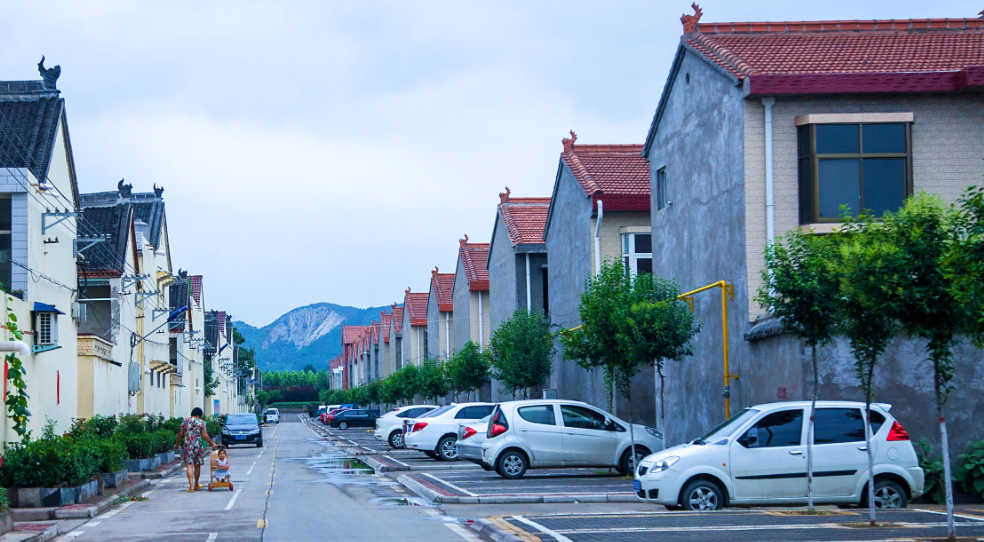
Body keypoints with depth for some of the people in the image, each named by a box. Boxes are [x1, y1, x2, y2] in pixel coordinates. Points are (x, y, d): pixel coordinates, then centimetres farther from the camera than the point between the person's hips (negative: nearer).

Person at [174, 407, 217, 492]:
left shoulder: (185, 421, 5)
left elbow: (180, 434, 4)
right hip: (198, 446, 0)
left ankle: (191, 486, -17)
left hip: (187, 446, 0)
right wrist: (212, 444, 9)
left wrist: (177, 444, 17)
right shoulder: (201, 422, 0)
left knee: (189, 465, -4)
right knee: (197, 466, 15)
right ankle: (196, 485, 29)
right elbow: (205, 436, -3)